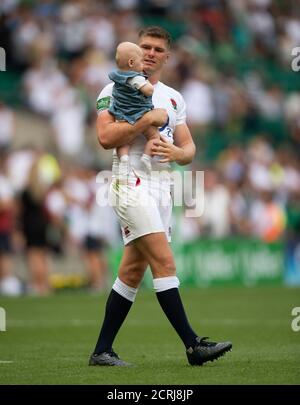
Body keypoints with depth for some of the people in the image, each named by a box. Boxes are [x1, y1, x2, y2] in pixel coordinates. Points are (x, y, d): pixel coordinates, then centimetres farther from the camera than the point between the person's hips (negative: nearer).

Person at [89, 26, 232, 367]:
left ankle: (102, 351, 12)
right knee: (164, 262, -16)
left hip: (161, 185, 7)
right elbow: (105, 137, -14)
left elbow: (189, 149, 16)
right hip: (131, 182, -7)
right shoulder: (116, 90, 0)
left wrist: (177, 153, -8)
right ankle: (193, 345, -18)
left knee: (132, 272, 6)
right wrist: (148, 119, -16)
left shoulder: (173, 98, 19)